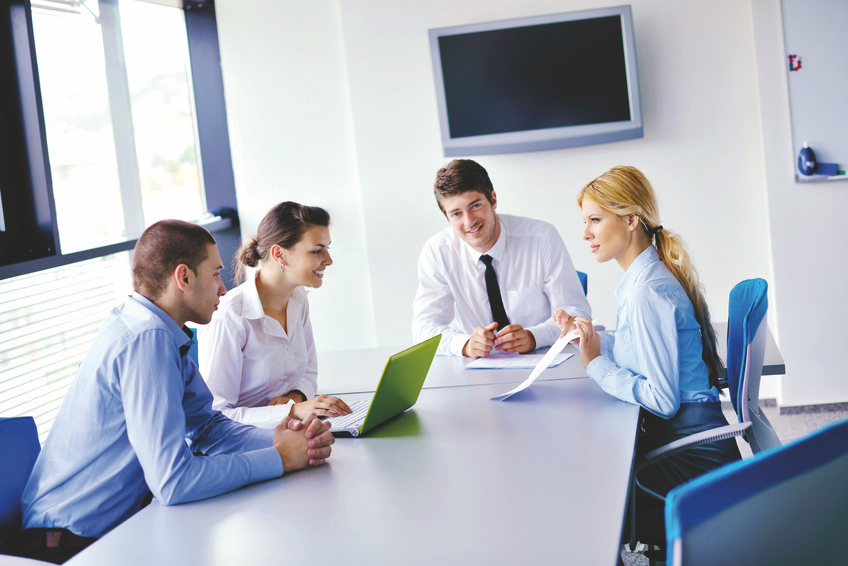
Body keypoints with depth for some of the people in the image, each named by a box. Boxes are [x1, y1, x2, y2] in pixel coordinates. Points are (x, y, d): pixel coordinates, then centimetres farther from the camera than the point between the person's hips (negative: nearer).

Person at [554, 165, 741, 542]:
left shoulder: (646, 292, -21)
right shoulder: (645, 277, 9)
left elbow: (663, 400, -22)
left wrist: (597, 364, -15)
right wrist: (593, 339, 10)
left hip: (690, 456, -9)